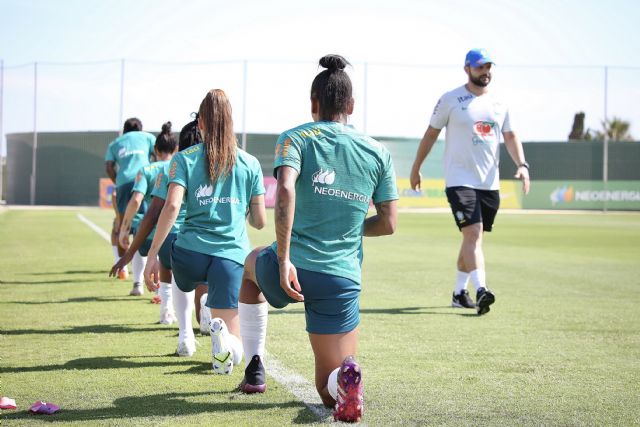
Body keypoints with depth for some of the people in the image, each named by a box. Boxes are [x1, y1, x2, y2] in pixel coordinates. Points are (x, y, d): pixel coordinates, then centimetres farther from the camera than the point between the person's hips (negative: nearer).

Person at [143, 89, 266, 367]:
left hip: (190, 252, 1)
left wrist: (152, 256, -8)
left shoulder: (185, 159, 5)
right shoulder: (250, 163, 10)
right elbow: (259, 221, 11)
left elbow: (171, 206, -9)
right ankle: (222, 331, -34)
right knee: (233, 352, 0)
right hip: (232, 255, 0)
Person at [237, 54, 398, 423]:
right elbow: (388, 224, 8)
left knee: (251, 264, 38)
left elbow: (285, 191, -19)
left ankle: (254, 370, 31)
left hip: (291, 268, -1)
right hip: (342, 280, 1)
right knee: (330, 391, 12)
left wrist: (284, 261, -19)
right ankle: (345, 378, -27)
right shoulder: (379, 153, 9)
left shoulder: (295, 138, -1)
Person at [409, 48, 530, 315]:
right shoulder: (450, 100, -2)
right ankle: (480, 290, -28)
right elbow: (431, 134, 4)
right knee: (473, 234, -19)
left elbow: (510, 137, 15)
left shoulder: (498, 104, 12)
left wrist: (521, 164, -1)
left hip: (490, 183, 6)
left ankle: (459, 293, 21)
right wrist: (416, 169, 7)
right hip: (460, 180, -5)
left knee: (473, 237, 11)